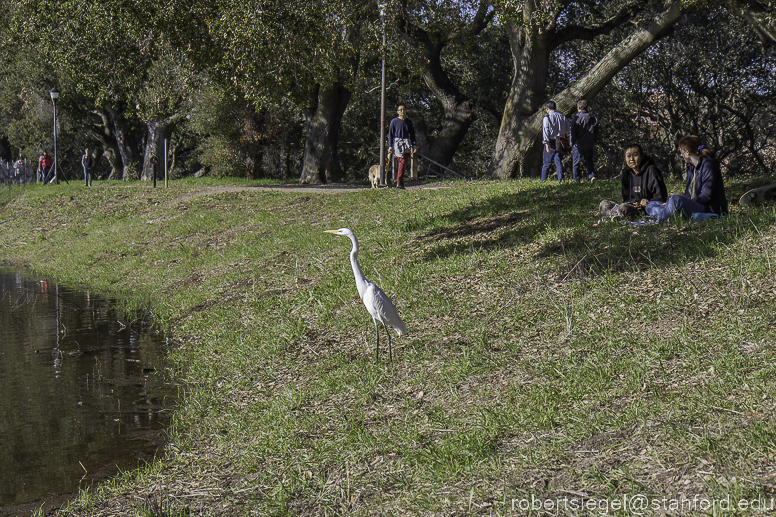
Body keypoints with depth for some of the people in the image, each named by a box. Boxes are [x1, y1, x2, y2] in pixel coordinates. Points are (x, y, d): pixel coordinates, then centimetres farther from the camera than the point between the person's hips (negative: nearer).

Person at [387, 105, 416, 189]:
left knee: (404, 163, -4)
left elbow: (412, 134, 18)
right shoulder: (394, 121, 5)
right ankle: (399, 182, -13)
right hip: (397, 143, -3)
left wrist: (414, 145, 9)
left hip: (407, 144, 3)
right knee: (401, 162, -14)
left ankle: (399, 182, 1)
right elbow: (390, 134, 5)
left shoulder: (409, 122, 15)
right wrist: (390, 146, -2)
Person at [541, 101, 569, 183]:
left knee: (546, 161, 6)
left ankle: (543, 179, 11)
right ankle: (561, 178, -3)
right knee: (558, 161, 7)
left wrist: (546, 144, -16)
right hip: (560, 142, 4)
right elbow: (567, 130, 11)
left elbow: (545, 131, -13)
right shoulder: (562, 116, 8)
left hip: (551, 142, -4)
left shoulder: (547, 118, -8)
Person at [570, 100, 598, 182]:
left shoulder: (576, 119, -11)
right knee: (589, 161, 15)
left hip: (578, 144, -4)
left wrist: (572, 144, 2)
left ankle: (576, 179, 6)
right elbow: (596, 133, 9)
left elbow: (573, 134, -9)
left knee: (576, 162, 5)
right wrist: (593, 143, 16)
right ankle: (592, 175, -1)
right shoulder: (593, 119, 3)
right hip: (589, 145, 4)